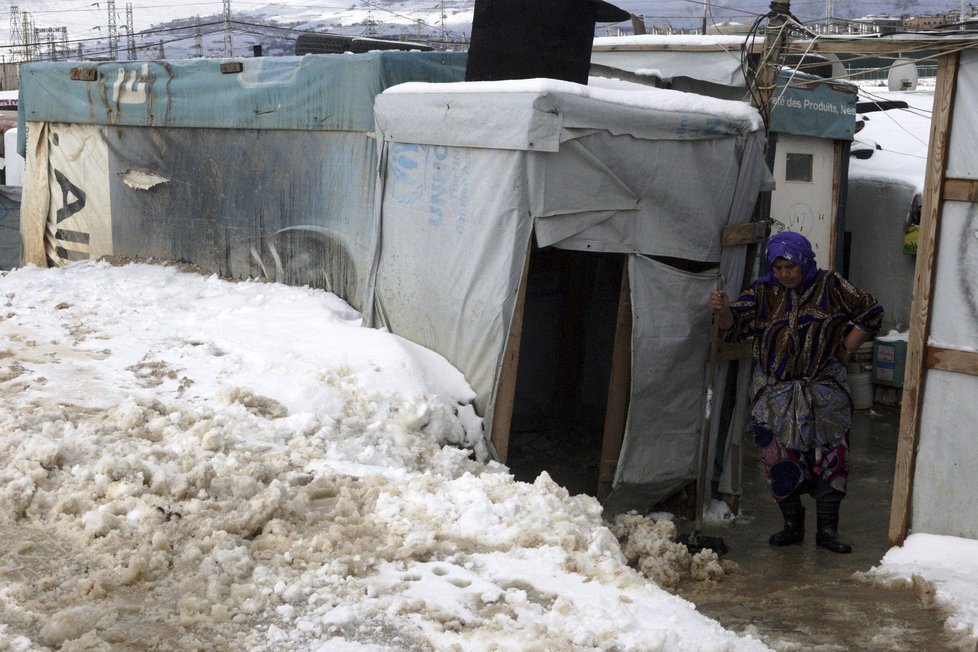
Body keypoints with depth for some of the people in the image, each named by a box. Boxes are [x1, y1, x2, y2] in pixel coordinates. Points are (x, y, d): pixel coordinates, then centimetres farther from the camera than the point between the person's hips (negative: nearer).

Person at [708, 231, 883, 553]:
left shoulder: (830, 286, -2)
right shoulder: (763, 292, 0)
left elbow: (871, 312, 6)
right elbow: (735, 323, -12)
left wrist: (845, 350, 0)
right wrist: (723, 311, -35)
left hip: (823, 392, -1)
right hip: (775, 393, 1)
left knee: (831, 456, 0)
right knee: (779, 460, 3)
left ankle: (827, 529, 10)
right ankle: (792, 525, 18)